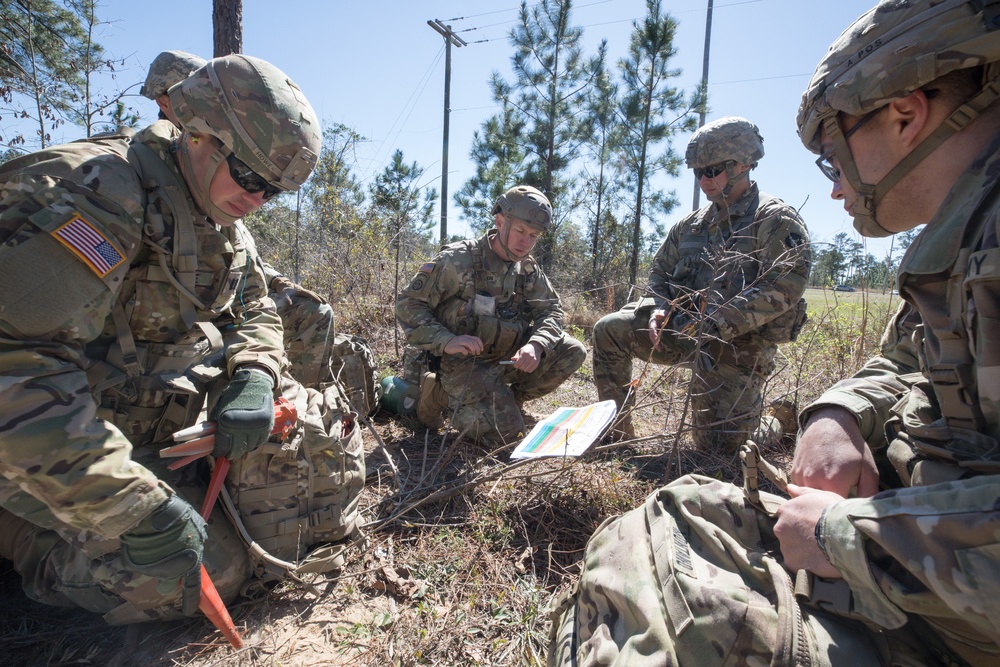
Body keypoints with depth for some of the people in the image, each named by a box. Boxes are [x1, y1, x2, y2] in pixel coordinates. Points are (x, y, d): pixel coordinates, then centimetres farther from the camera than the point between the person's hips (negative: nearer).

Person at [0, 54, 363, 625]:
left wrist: (253, 378, -15)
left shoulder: (225, 224, 4)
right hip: (90, 431, -7)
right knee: (211, 572, -15)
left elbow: (254, 315, 9)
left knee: (327, 429, -1)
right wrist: (132, 506, -31)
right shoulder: (98, 192, -24)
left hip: (188, 408, 7)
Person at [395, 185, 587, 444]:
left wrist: (536, 344, -23)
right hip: (464, 361, -6)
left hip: (509, 356, 6)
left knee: (573, 352, -9)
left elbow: (551, 311, -1)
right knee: (506, 432, -21)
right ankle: (457, 403, 9)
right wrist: (446, 341, -29)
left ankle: (510, 400, 8)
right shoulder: (458, 260, -16)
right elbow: (408, 304, -15)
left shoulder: (528, 268, 2)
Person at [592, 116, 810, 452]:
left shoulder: (775, 220, -7)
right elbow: (661, 270, 18)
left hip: (738, 345, -6)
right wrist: (657, 309, -4)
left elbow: (785, 286, -20)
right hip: (685, 329, 6)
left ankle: (782, 422, 30)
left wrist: (720, 322, -27)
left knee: (720, 445, -7)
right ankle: (618, 432, 7)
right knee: (609, 330, -6)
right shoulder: (692, 224, 12)